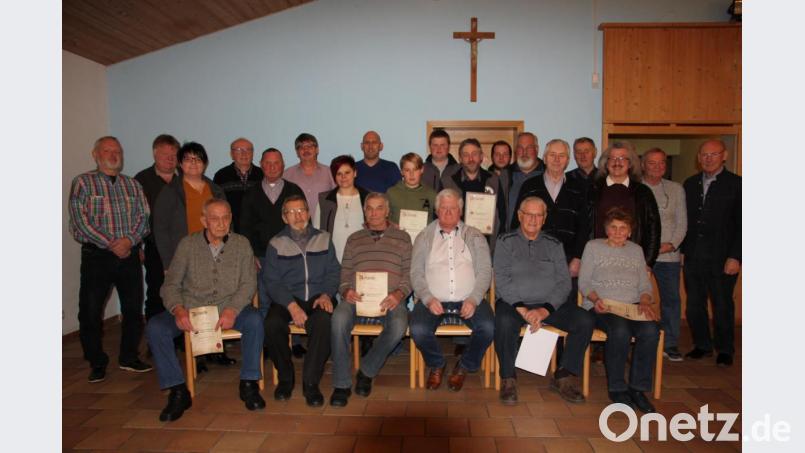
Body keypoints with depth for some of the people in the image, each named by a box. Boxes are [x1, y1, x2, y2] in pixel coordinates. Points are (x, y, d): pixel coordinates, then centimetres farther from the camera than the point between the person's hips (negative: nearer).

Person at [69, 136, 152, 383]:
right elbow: (80, 219, -7)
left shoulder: (133, 185, 14)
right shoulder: (83, 182, 3)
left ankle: (129, 357, 22)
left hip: (129, 254, 3)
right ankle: (97, 362, 16)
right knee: (90, 310, 1)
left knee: (133, 308, 7)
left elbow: (144, 216, 6)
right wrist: (110, 244, -14)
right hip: (96, 254, -3)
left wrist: (129, 239, -12)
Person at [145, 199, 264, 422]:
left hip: (229, 309, -1)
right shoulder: (187, 244, 6)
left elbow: (248, 283, -1)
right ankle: (178, 391, -10)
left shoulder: (241, 244, 5)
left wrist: (232, 310, -20)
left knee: (254, 320, -31)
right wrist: (178, 310, -17)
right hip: (191, 309, 1)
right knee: (154, 327, -23)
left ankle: (249, 384, -14)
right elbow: (170, 284, 4)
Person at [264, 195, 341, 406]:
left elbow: (333, 272, 8)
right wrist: (291, 305, -16)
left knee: (324, 321, -34)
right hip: (287, 299, 0)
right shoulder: (276, 244, 7)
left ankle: (311, 382, -18)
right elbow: (272, 282, -1)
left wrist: (326, 294, -12)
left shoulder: (323, 239, 12)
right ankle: (285, 377, -4)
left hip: (318, 298, 0)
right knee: (272, 324, -30)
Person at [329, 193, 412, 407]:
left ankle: (367, 371, -7)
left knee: (398, 325, -33)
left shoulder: (402, 238, 16)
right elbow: (345, 273, 17)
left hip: (390, 298, -1)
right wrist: (346, 291, -6)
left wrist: (399, 294, -11)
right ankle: (342, 384, -18)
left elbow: (409, 274, 9)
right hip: (357, 296, 1)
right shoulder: (354, 239, 22)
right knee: (339, 319, -32)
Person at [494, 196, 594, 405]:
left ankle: (564, 376, -2)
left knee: (585, 320, -19)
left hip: (549, 304, 3)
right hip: (514, 302, -3)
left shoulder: (554, 244, 14)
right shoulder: (506, 242, 7)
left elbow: (564, 282, 4)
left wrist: (545, 309, -13)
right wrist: (522, 309, -17)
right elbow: (501, 280, -4)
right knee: (505, 321, -35)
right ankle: (508, 378, -13)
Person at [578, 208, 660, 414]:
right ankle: (617, 388, -16)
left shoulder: (636, 250, 21)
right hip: (602, 307, -3)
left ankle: (638, 387, -14)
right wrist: (595, 299, -14)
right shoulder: (593, 247, 10)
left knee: (651, 330, -30)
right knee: (620, 331, -36)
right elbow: (583, 282, 5)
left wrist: (645, 302, -3)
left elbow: (645, 284, 18)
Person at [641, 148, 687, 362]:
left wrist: (671, 244, -7)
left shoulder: (676, 189, 12)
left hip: (669, 254, 3)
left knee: (671, 298, 5)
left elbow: (682, 222, 8)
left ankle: (670, 344, 17)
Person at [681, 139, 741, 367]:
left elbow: (741, 225, -6)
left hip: (722, 257, -4)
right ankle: (702, 345, 24)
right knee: (694, 304, 9)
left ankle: (725, 350, 21)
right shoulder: (690, 184, 11)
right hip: (693, 256, 4)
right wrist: (682, 249, 6)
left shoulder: (736, 184, -3)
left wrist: (735, 256, -11)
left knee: (722, 305, 7)